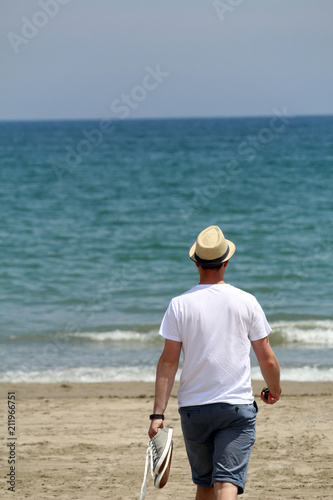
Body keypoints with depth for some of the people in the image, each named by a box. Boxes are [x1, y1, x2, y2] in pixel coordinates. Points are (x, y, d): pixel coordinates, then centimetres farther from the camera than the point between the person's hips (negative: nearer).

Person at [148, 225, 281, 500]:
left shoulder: (180, 305, -2)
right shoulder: (246, 302, -1)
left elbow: (168, 362, -6)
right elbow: (268, 360, 2)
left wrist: (158, 414, -5)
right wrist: (275, 389, 23)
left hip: (193, 408, 2)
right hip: (238, 406, -1)